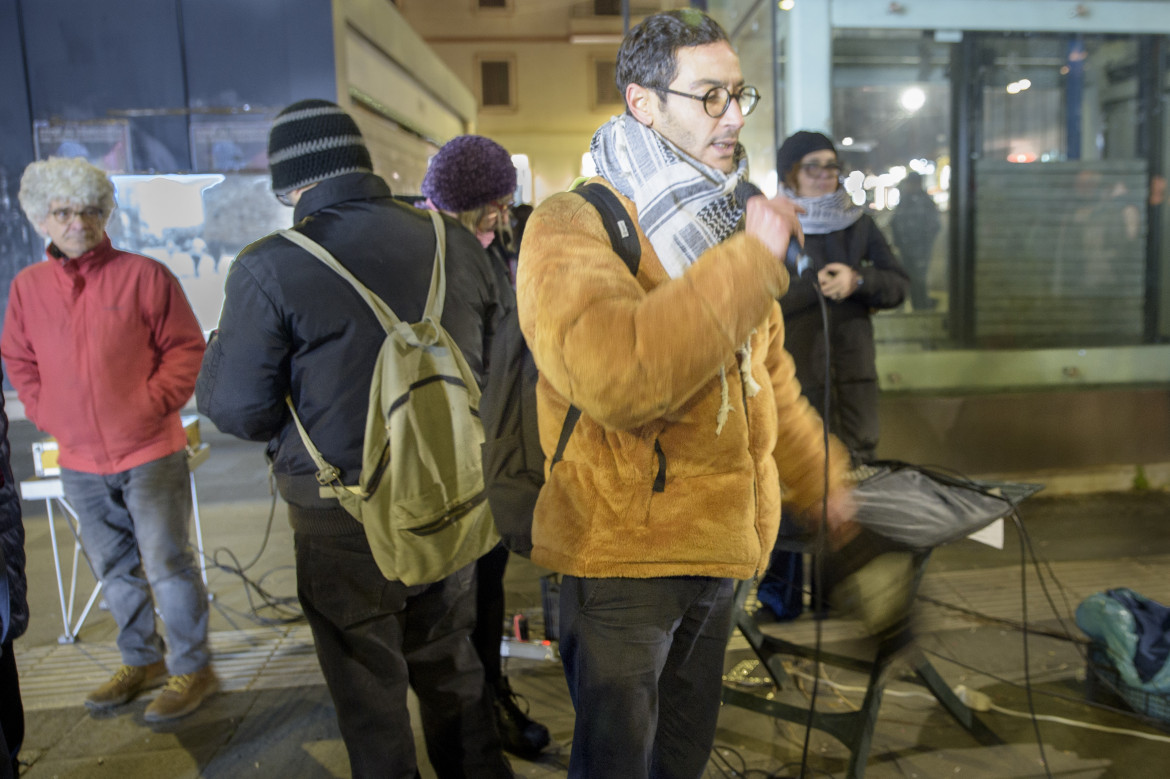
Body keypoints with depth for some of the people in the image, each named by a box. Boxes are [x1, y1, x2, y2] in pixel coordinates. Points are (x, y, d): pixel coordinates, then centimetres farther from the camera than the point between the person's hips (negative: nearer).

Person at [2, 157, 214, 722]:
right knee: (114, 568, 17)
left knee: (167, 563, -1)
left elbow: (185, 347, -4)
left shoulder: (143, 275, -7)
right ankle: (141, 661, 34)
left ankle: (193, 669, 13)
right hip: (80, 461, 5)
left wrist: (153, 403, -11)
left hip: (149, 453, -5)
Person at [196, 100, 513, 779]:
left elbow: (240, 411, -11)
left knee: (370, 687, 15)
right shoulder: (455, 243, -1)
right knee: (452, 663, 24)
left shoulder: (268, 269, -14)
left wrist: (218, 351, 9)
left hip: (346, 519, -4)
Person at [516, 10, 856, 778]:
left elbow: (769, 378, 21)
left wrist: (821, 479, 21)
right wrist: (749, 260, -27)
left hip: (719, 548, 7)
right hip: (623, 554, -7)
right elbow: (614, 376, -34)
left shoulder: (727, 223, 12)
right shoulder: (574, 225, -14)